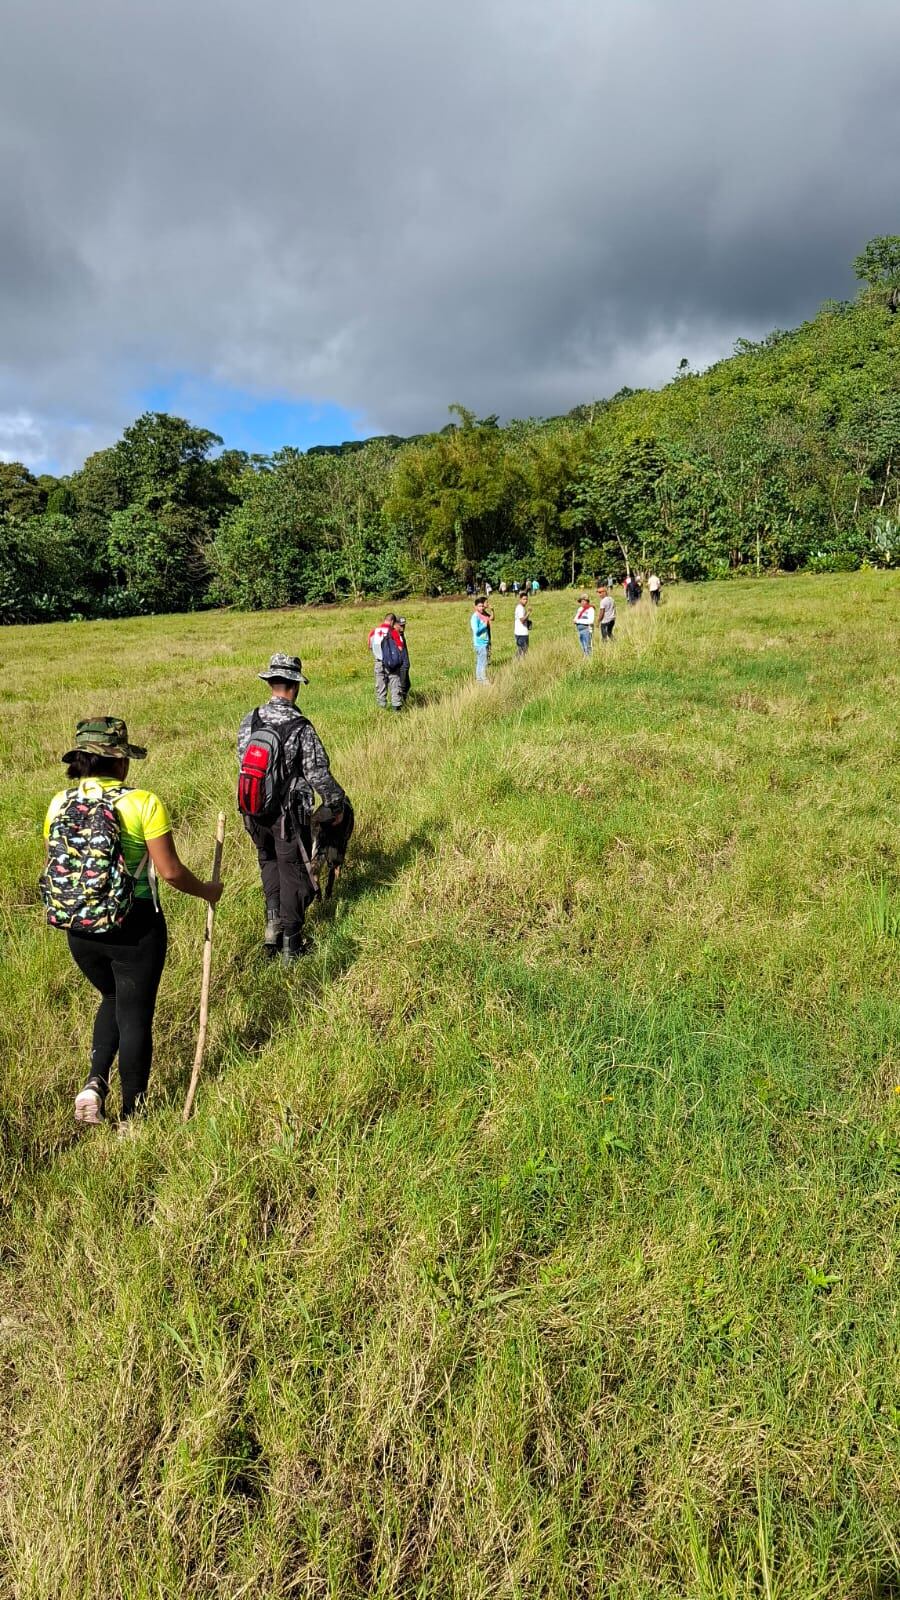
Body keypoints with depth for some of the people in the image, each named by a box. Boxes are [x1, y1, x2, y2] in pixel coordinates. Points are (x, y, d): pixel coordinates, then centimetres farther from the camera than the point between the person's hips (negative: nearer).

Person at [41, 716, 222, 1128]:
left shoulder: (58, 805, -2)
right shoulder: (143, 802, -15)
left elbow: (55, 868, 6)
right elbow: (170, 871, -15)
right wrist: (207, 891, 3)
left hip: (79, 929, 5)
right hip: (134, 927, -4)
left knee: (112, 999, 29)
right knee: (135, 1015, 11)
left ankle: (94, 1083, 15)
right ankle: (131, 1116, 23)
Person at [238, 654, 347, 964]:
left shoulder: (249, 721, -3)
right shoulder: (301, 728, -19)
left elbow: (243, 764, 6)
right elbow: (318, 772, -14)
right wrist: (337, 803, 2)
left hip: (255, 811, 4)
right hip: (289, 814, -4)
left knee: (269, 861, 27)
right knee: (293, 873, 8)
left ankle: (273, 921, 16)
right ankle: (291, 945, 16)